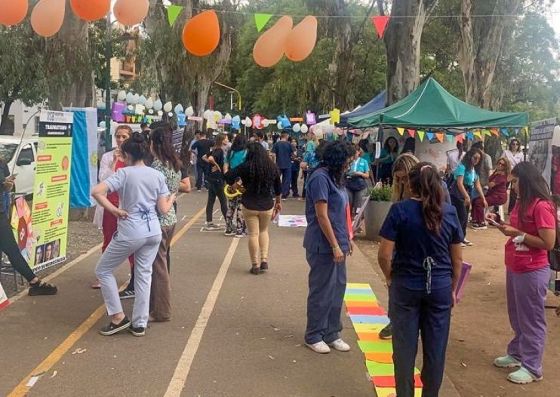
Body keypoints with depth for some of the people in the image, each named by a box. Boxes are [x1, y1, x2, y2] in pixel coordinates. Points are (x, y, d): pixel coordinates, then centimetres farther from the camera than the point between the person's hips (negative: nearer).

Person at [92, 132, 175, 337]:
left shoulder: (124, 173, -7)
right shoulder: (158, 175, 5)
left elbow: (96, 192, -20)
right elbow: (163, 209, 4)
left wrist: (114, 210, -11)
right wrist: (172, 199, 23)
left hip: (130, 232, -5)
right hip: (153, 232, 5)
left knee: (103, 270, 13)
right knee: (144, 275, 13)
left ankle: (118, 316, 12)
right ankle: (139, 324, 17)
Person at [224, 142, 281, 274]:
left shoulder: (246, 167, -11)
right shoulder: (272, 167, 0)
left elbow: (228, 176, -14)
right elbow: (278, 188, 9)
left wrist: (234, 184, 6)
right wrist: (278, 202, 23)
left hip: (249, 205, -3)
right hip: (267, 205, 3)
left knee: (253, 234, 5)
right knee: (264, 231, 21)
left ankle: (255, 265, 7)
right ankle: (264, 261, 11)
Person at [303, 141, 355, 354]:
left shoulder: (334, 177, 12)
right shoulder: (320, 178, -16)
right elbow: (322, 216, -19)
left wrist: (346, 239, 14)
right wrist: (335, 246, -19)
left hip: (336, 243, 9)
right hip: (324, 246, -9)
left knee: (338, 289, 14)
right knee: (322, 292, 1)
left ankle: (332, 334, 25)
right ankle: (314, 336, 15)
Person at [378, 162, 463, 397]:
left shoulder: (400, 210, -10)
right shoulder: (449, 212, -1)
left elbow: (384, 255, -12)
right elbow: (457, 259, 5)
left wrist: (390, 278, 5)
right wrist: (453, 289, 16)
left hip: (406, 286, -2)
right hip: (440, 287, 3)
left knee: (405, 347, 10)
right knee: (435, 347, 13)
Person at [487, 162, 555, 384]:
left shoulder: (542, 206, -20)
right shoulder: (521, 202, 9)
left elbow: (548, 243, -22)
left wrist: (517, 233, -21)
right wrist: (501, 224, 2)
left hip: (532, 272, -9)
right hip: (514, 268, 9)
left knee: (531, 319, 3)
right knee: (516, 317, 21)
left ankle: (532, 367, 15)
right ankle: (517, 354, 36)